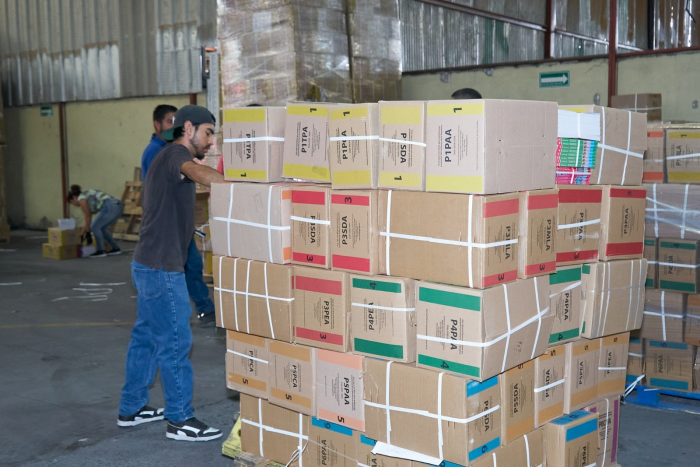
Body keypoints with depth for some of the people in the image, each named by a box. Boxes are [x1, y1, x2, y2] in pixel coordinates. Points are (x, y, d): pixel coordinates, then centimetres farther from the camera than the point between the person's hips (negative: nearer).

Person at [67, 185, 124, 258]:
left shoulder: (81, 198, 5)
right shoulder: (87, 195, 31)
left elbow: (88, 217, 9)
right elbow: (89, 215, 40)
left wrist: (86, 230, 24)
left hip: (110, 207, -9)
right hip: (118, 206, 9)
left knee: (94, 227, 0)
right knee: (102, 228, 20)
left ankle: (101, 251, 5)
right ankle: (116, 249, 23)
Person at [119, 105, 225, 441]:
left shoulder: (169, 158, 20)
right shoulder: (175, 154, -12)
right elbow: (200, 174, -36)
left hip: (149, 265, 11)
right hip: (161, 267, -11)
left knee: (145, 337, 17)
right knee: (175, 341, -4)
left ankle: (132, 408, 28)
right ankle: (180, 420, 4)